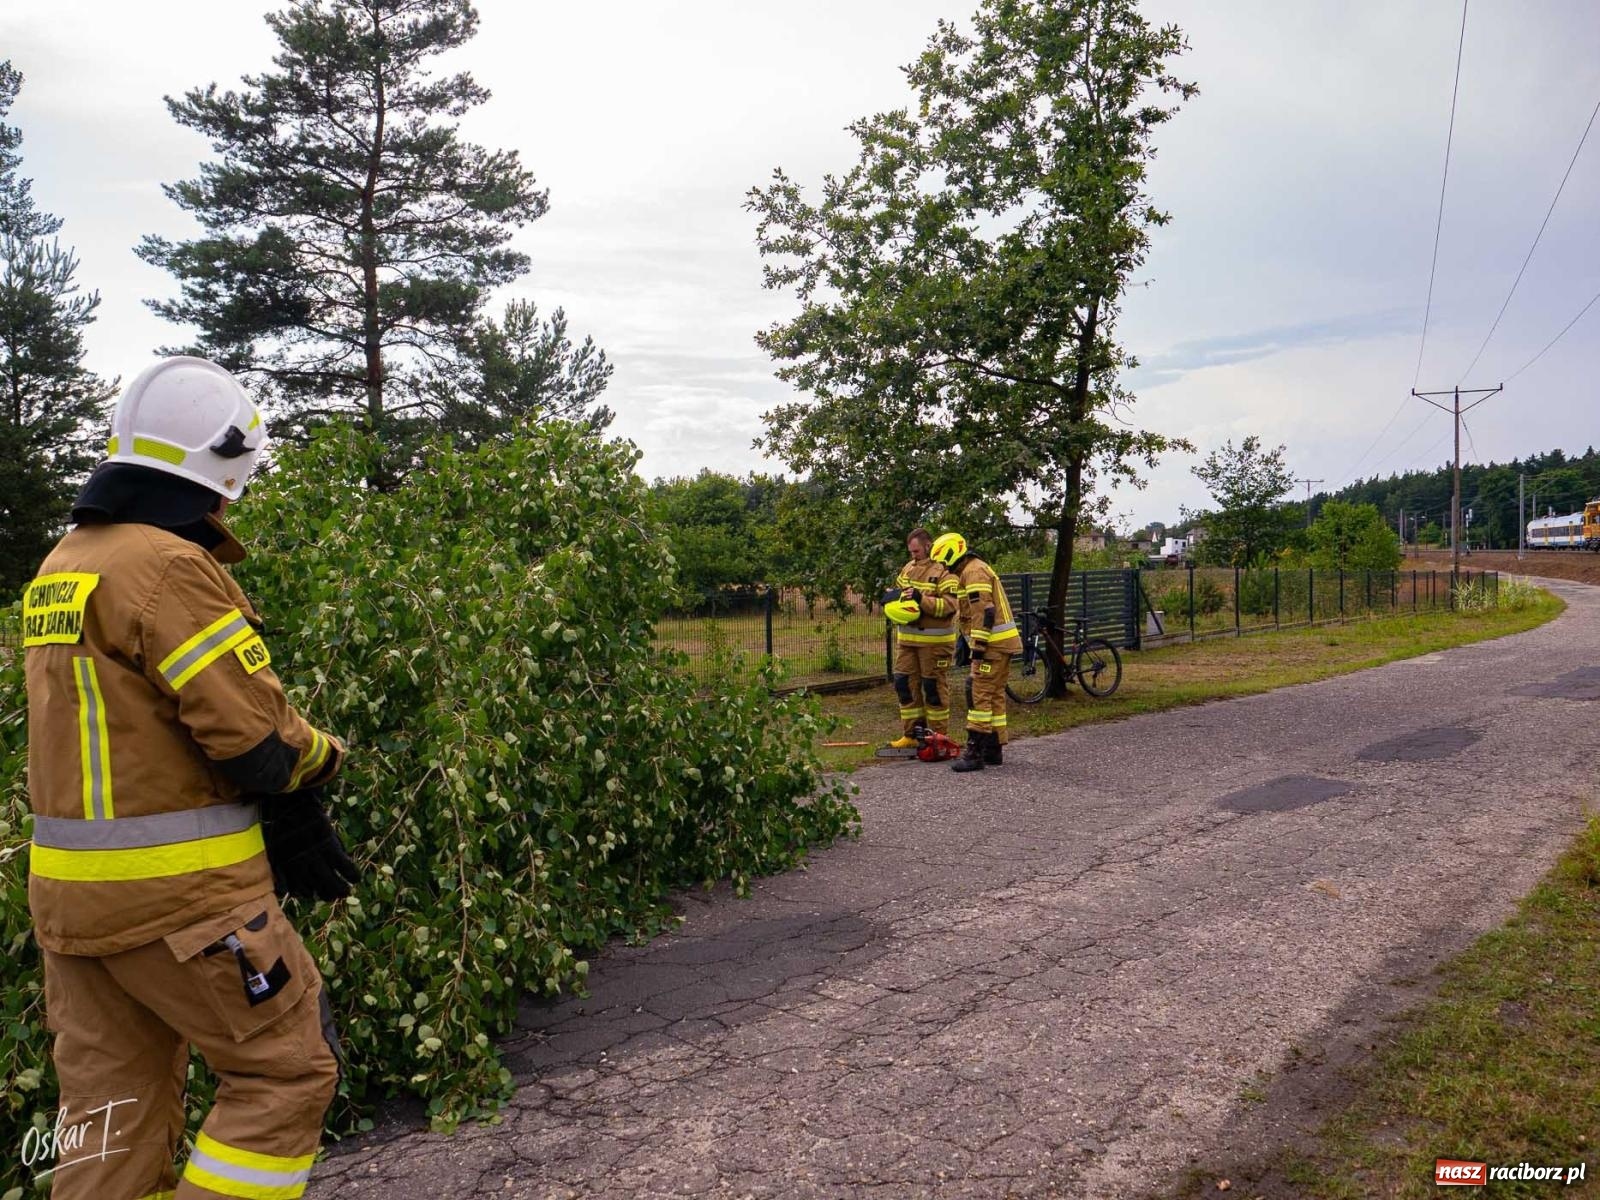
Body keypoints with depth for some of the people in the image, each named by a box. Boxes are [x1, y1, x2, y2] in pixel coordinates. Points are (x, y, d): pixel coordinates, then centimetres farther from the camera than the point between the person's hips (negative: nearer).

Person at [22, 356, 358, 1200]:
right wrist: (322, 754, 2)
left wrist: (284, 822, 9)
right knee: (288, 1071, 6)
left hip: (73, 884, 9)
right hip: (176, 891, -9)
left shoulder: (63, 563, 12)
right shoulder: (169, 565, -18)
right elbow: (254, 738, -21)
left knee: (112, 1106, 16)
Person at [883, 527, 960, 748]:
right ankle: (911, 734, 17)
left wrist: (922, 599, -27)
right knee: (904, 684, 8)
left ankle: (937, 737, 12)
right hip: (907, 638, 7)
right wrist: (893, 600, 1)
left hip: (934, 641, -7)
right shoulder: (908, 568, 13)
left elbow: (949, 605, -20)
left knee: (934, 687, 1)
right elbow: (897, 592, 23)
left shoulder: (944, 572, -12)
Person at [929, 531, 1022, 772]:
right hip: (1001, 643, 11)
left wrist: (978, 646, -23)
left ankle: (974, 752, -13)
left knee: (980, 695, -12)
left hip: (993, 644, -11)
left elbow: (984, 612, -21)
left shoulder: (973, 571, -12)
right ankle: (993, 750, 17)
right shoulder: (974, 570, 23)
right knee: (995, 695, 12)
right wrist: (975, 644, 26)